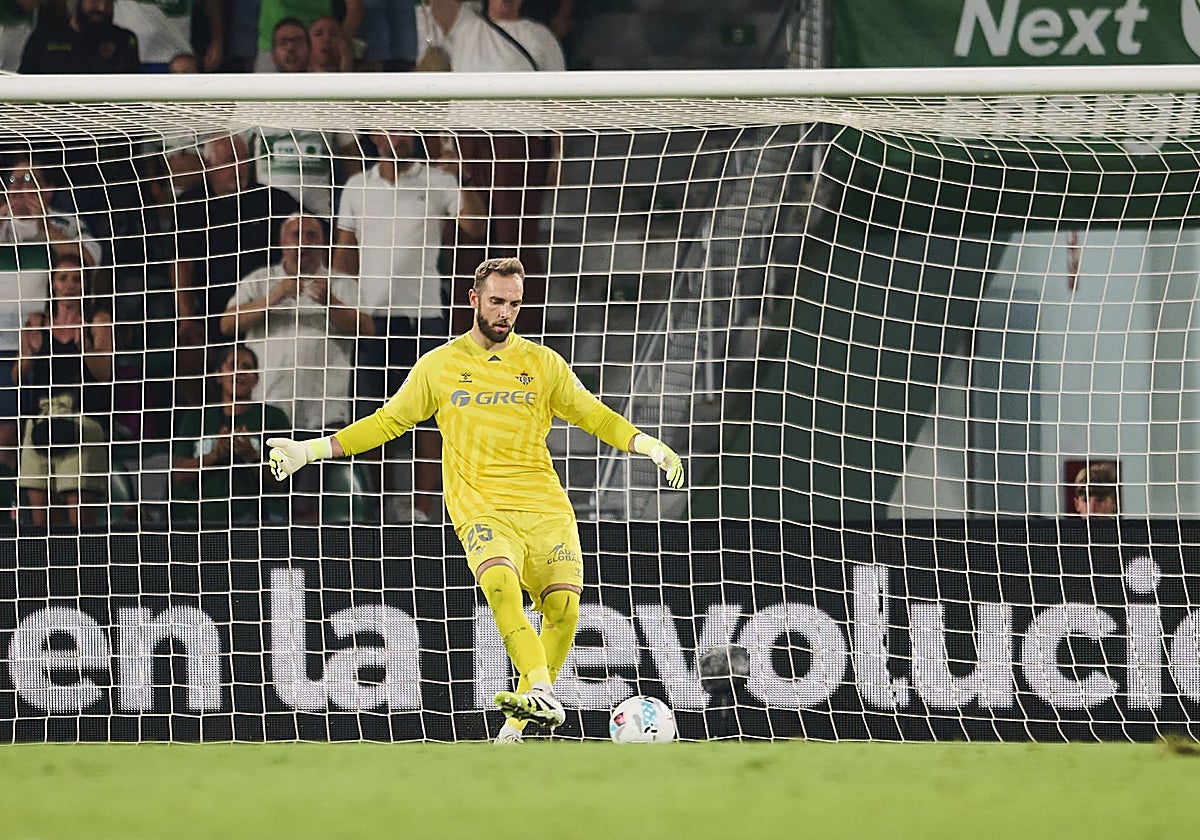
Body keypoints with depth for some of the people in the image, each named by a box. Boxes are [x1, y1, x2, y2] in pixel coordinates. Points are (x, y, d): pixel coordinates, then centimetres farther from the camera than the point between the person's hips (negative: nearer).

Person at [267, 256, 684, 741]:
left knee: (563, 610, -15)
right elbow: (388, 422, 17)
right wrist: (311, 450, 13)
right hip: (481, 509, -2)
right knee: (501, 586, -32)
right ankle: (540, 694, -43)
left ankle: (518, 722, -3)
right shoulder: (439, 366, 11)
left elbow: (592, 415, 17)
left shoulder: (542, 363, 12)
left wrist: (649, 446, 3)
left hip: (546, 508, 2)